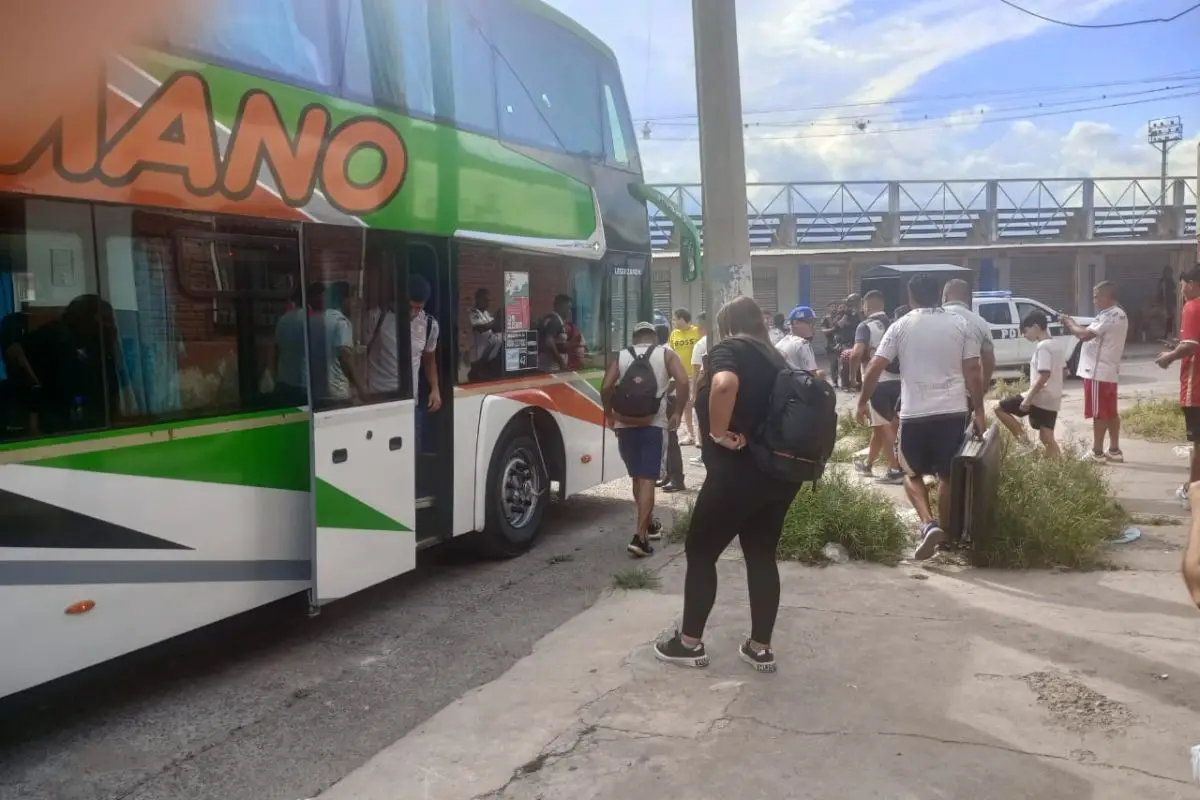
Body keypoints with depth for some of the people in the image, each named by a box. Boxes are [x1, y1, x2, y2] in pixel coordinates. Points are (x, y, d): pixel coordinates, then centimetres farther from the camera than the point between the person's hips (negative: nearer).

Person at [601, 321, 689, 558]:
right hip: (653, 424, -3)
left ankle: (649, 525, 33)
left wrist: (609, 414, 11)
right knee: (647, 479, -4)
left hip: (625, 424, 3)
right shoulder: (666, 354, 6)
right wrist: (677, 413, -1)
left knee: (638, 477, 19)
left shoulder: (621, 356, 10)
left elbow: (606, 388, -3)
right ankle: (640, 536, -14)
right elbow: (683, 382, -9)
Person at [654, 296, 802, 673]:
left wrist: (719, 434, -20)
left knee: (701, 552, 8)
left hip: (738, 471, -7)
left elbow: (724, 385, -30)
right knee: (762, 556, 15)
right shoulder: (773, 356, 16)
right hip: (778, 470, 8)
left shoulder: (727, 348, -7)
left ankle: (690, 643, 16)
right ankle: (760, 648, 20)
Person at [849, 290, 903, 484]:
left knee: (884, 426, 1)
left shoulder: (866, 326, -9)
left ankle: (895, 469, 0)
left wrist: (852, 373, -5)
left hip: (877, 382, -6)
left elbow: (857, 353, -23)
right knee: (879, 425, 15)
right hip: (897, 380, 6)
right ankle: (868, 464, 26)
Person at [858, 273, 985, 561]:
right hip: (953, 412, 2)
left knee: (913, 474, 14)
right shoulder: (960, 325, 4)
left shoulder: (901, 326, 0)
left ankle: (929, 524, -7)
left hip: (915, 413, -1)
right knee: (947, 475, 16)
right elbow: (973, 370, 2)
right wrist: (979, 411, 7)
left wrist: (863, 401, 9)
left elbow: (875, 368, -3)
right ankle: (945, 531, 24)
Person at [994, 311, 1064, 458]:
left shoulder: (1042, 346, -15)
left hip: (1039, 398, -9)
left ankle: (1023, 439, -3)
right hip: (1052, 400, 9)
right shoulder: (1056, 345, 15)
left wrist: (1028, 398, -23)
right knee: (1047, 438, 10)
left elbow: (1044, 375, -23)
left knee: (1000, 408, 0)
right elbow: (1063, 369, 23)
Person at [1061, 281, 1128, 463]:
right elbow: (1092, 334, 13)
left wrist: (1069, 322, -10)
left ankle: (1097, 453, 2)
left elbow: (1085, 335, -26)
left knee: (1099, 413, -3)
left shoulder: (1110, 316, -19)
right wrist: (1072, 325, 3)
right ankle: (1114, 451, 17)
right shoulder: (1117, 315, 15)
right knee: (1110, 412, 12)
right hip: (1108, 371, 10)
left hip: (1098, 372, -10)